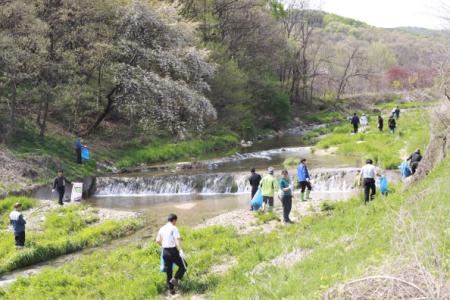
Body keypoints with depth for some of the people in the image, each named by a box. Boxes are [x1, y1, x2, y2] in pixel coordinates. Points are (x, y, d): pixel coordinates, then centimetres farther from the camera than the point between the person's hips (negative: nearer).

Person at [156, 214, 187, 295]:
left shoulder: (162, 229, 10)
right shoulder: (174, 228, -10)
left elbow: (158, 240, 13)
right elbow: (177, 240, -21)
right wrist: (181, 251, -28)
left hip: (165, 251, 7)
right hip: (173, 250, -7)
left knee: (168, 270, 13)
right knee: (183, 266, 9)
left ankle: (171, 289, 16)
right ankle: (175, 279, -8)